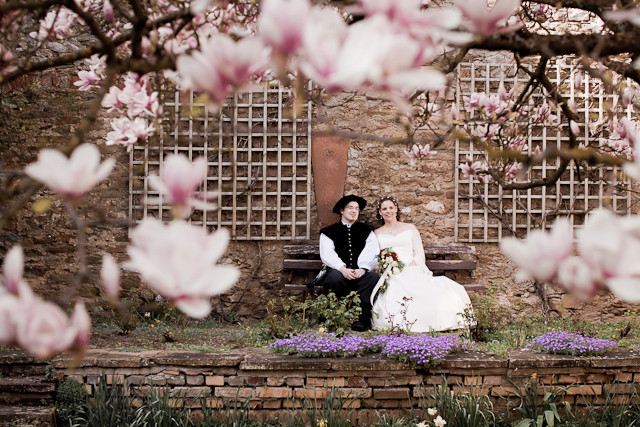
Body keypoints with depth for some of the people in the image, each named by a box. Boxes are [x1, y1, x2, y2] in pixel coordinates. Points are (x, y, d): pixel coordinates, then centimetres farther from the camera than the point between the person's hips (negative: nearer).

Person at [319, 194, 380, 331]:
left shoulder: (366, 231, 21)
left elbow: (372, 253, 5)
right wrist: (343, 269, -19)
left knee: (373, 278, -32)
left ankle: (363, 319, -30)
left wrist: (363, 269, -16)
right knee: (335, 277, -37)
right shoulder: (329, 232, 16)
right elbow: (327, 255, 0)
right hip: (339, 271, -1)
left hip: (361, 273, 1)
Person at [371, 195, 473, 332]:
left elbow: (419, 253, 12)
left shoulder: (410, 228, 18)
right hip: (390, 277, 0)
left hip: (412, 271, 0)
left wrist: (412, 265, -6)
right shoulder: (377, 234, 19)